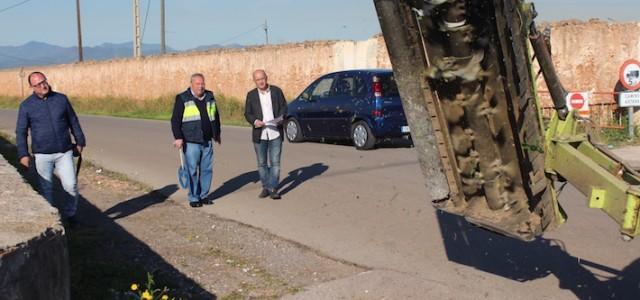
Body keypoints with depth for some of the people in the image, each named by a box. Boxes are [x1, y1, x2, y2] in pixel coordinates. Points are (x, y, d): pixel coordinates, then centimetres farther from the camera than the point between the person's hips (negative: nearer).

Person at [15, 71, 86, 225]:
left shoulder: (61, 99, 2)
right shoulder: (26, 105, -1)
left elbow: (73, 122, 12)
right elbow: (21, 132, 2)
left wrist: (80, 141, 15)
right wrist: (23, 154, -5)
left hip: (64, 152, 1)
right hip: (42, 155, -1)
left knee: (71, 185, -4)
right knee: (46, 189, 6)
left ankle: (69, 214, 17)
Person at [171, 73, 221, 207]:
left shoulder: (210, 97, 10)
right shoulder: (183, 99, -5)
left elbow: (215, 117, 23)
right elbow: (175, 120, -7)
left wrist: (217, 134, 26)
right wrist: (178, 137, -15)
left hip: (207, 141, 5)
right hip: (191, 142, -5)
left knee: (207, 169, 8)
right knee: (192, 171, -2)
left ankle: (204, 195, 20)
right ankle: (193, 198, 7)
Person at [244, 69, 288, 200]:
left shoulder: (276, 91, 3)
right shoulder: (251, 95, 4)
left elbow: (284, 107, 7)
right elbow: (247, 113, 5)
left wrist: (281, 117, -13)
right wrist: (254, 121, -15)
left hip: (275, 133, -1)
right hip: (259, 134, 1)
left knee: (275, 163, -3)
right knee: (262, 163, 8)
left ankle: (273, 189, 0)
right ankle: (265, 187, 20)